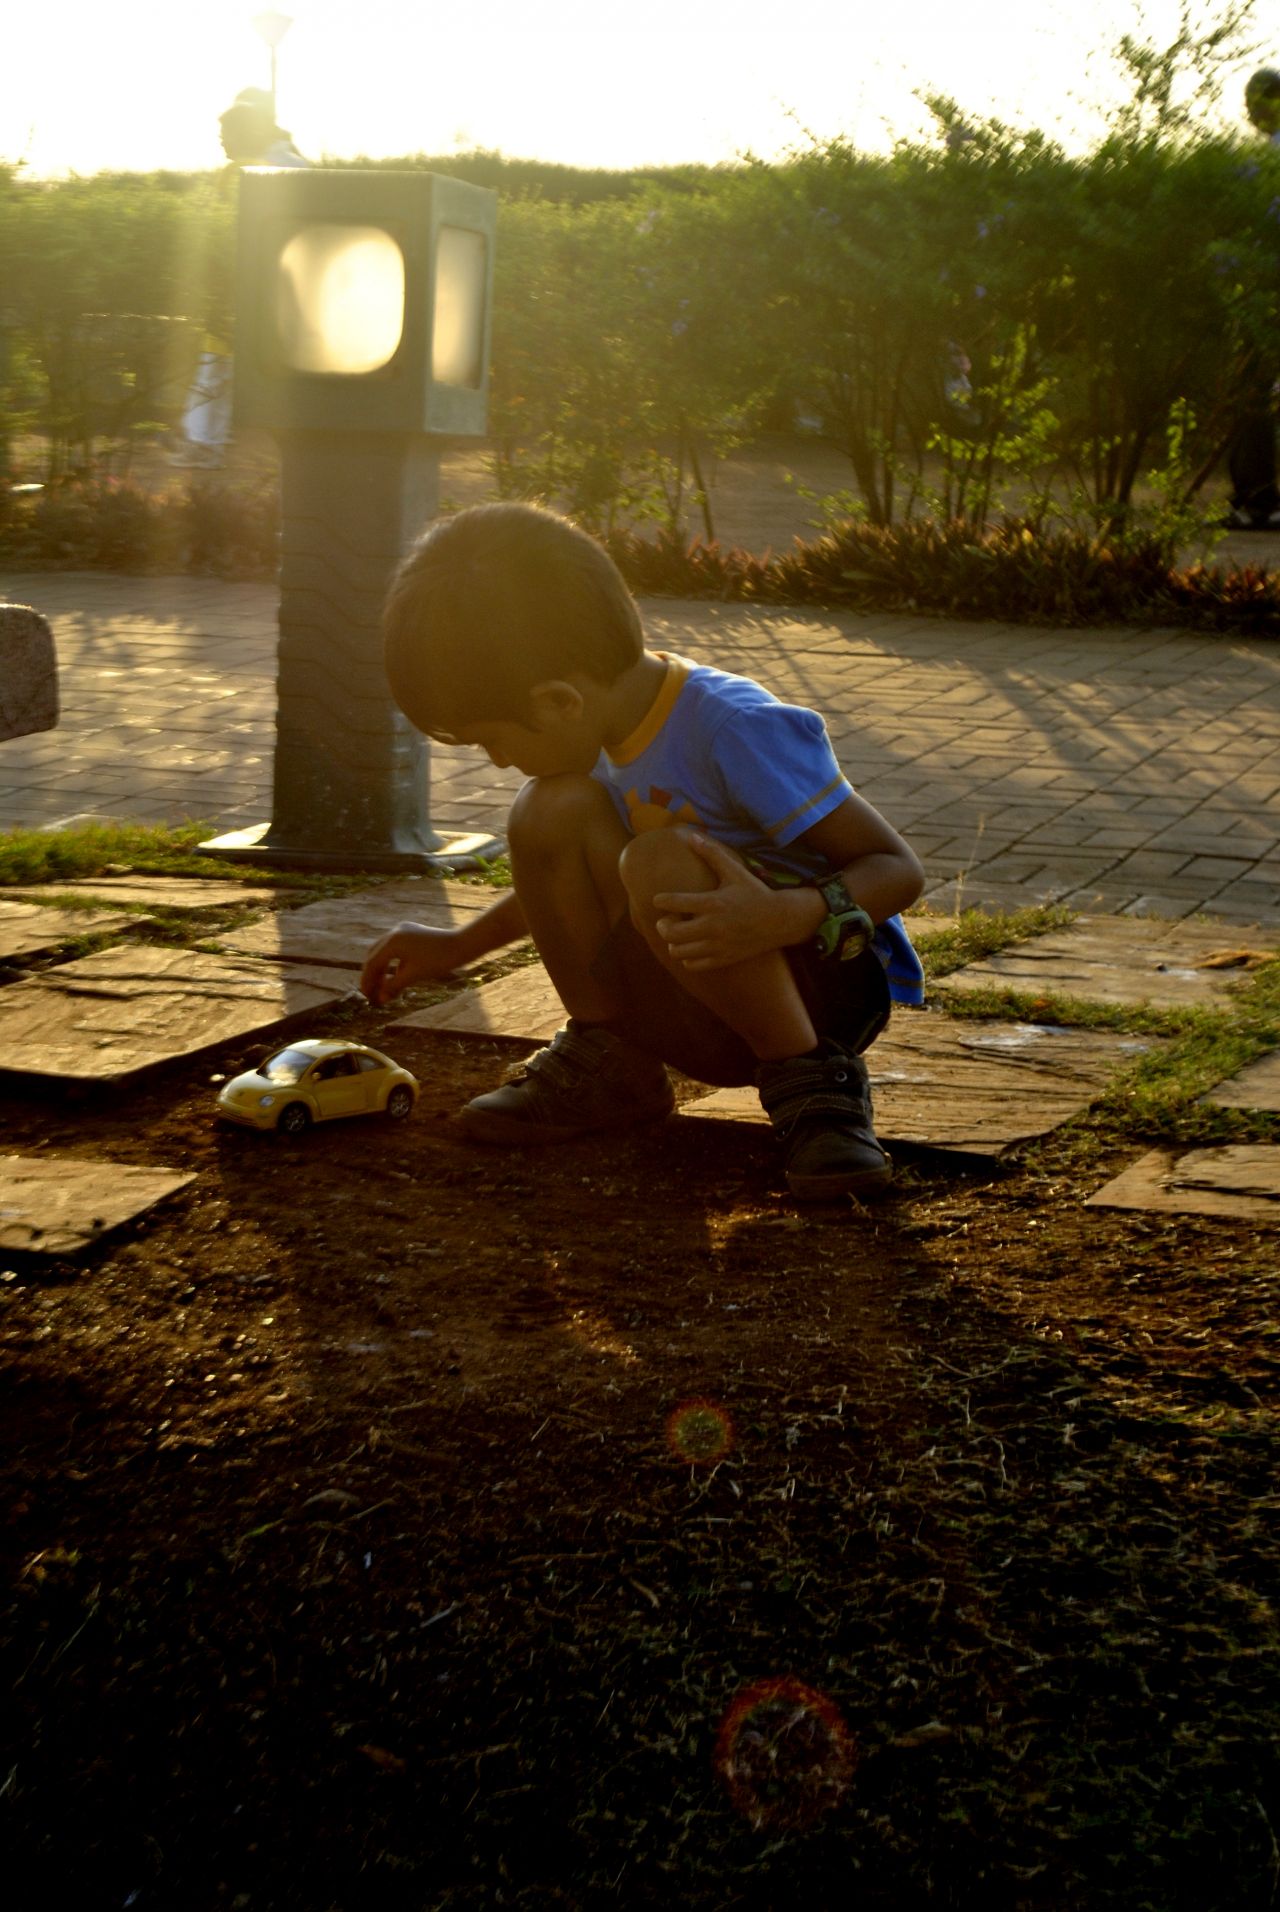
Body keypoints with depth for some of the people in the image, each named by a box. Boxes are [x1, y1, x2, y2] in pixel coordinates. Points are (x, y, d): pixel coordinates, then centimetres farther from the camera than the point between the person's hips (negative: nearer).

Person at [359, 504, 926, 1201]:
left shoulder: (737, 731, -24)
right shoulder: (609, 724, 1)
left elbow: (898, 868, -22)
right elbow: (571, 876, 22)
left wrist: (784, 915, -41)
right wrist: (455, 947, 17)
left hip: (833, 991, -7)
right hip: (700, 1017, 7)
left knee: (664, 861, -35)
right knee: (550, 811, -13)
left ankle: (812, 1081, -18)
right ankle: (605, 1058, 0)